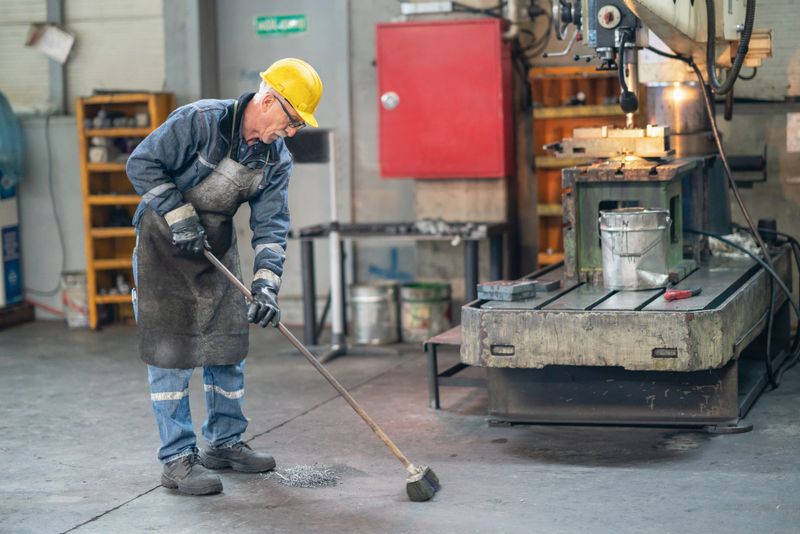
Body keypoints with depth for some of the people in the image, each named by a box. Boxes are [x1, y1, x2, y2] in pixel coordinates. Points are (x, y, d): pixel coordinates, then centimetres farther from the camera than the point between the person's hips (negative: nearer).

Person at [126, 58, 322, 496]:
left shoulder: (276, 160, -6)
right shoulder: (200, 120, -23)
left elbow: (271, 225, -9)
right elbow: (142, 163, -20)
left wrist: (265, 285, -22)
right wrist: (179, 217, -23)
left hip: (218, 247, 6)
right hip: (163, 243, -6)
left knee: (228, 345, 9)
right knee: (170, 350, -7)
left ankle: (224, 443, 25)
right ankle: (177, 459, -1)